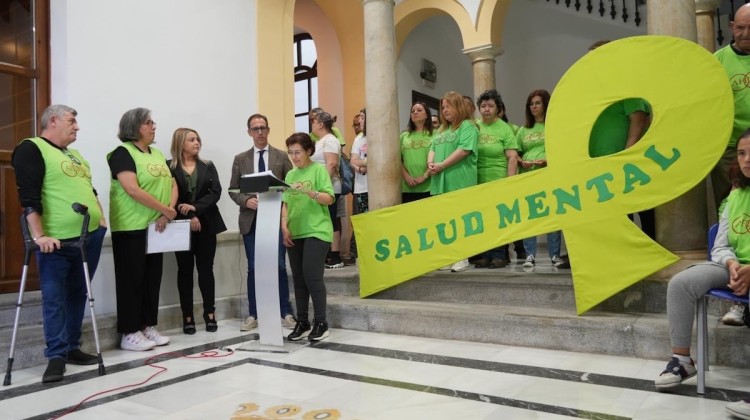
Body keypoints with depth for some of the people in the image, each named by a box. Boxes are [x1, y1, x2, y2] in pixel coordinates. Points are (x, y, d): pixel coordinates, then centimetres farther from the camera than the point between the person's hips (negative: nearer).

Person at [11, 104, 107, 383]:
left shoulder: (75, 155, 20)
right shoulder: (31, 149, -6)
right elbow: (28, 197, -15)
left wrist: (100, 217, 15)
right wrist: (39, 235, -21)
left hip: (90, 236, 8)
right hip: (57, 241, -8)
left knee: (78, 294, 12)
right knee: (54, 299, -2)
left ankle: (72, 347, 21)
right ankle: (56, 355, 5)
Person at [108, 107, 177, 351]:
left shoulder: (157, 154, 15)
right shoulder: (123, 153, -8)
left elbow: (172, 185, 10)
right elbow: (132, 189, -20)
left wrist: (166, 214, -7)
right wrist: (166, 210, -16)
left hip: (155, 228, 7)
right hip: (131, 228, -7)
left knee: (152, 278, 10)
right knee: (131, 279, -1)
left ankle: (149, 327, 20)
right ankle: (129, 334, 7)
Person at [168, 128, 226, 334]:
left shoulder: (208, 166, 10)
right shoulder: (169, 167, 1)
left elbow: (215, 192, -1)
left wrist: (195, 207, -15)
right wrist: (189, 217, -14)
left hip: (206, 224, 2)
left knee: (206, 269, 4)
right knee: (185, 270, 3)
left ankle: (210, 314, 11)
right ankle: (187, 317, 9)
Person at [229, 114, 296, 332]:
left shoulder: (282, 157, 7)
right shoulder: (240, 159, 10)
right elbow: (233, 189, 8)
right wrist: (246, 200, -11)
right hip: (251, 220, 1)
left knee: (279, 266, 0)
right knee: (253, 268, 5)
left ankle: (286, 313, 9)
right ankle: (253, 315, 14)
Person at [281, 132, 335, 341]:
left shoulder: (319, 169, -3)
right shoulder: (290, 174, 13)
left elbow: (329, 199, -10)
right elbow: (285, 203, 13)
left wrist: (308, 191, -23)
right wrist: (284, 226, 0)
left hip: (316, 231, -6)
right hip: (295, 233, 6)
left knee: (312, 276, -10)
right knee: (298, 278, 7)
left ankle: (321, 323, 2)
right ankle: (302, 322, 16)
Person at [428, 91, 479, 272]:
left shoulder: (468, 126, -2)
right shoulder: (442, 129, 24)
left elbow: (464, 150, -15)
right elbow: (432, 148, 19)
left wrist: (441, 165, -16)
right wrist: (430, 164, -3)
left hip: (459, 183, -8)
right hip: (440, 183, 8)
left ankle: (462, 258, 4)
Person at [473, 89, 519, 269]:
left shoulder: (504, 129, -2)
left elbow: (512, 157, -5)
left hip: (499, 182, -3)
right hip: (479, 183, 4)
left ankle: (500, 255, 15)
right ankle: (486, 254, 19)